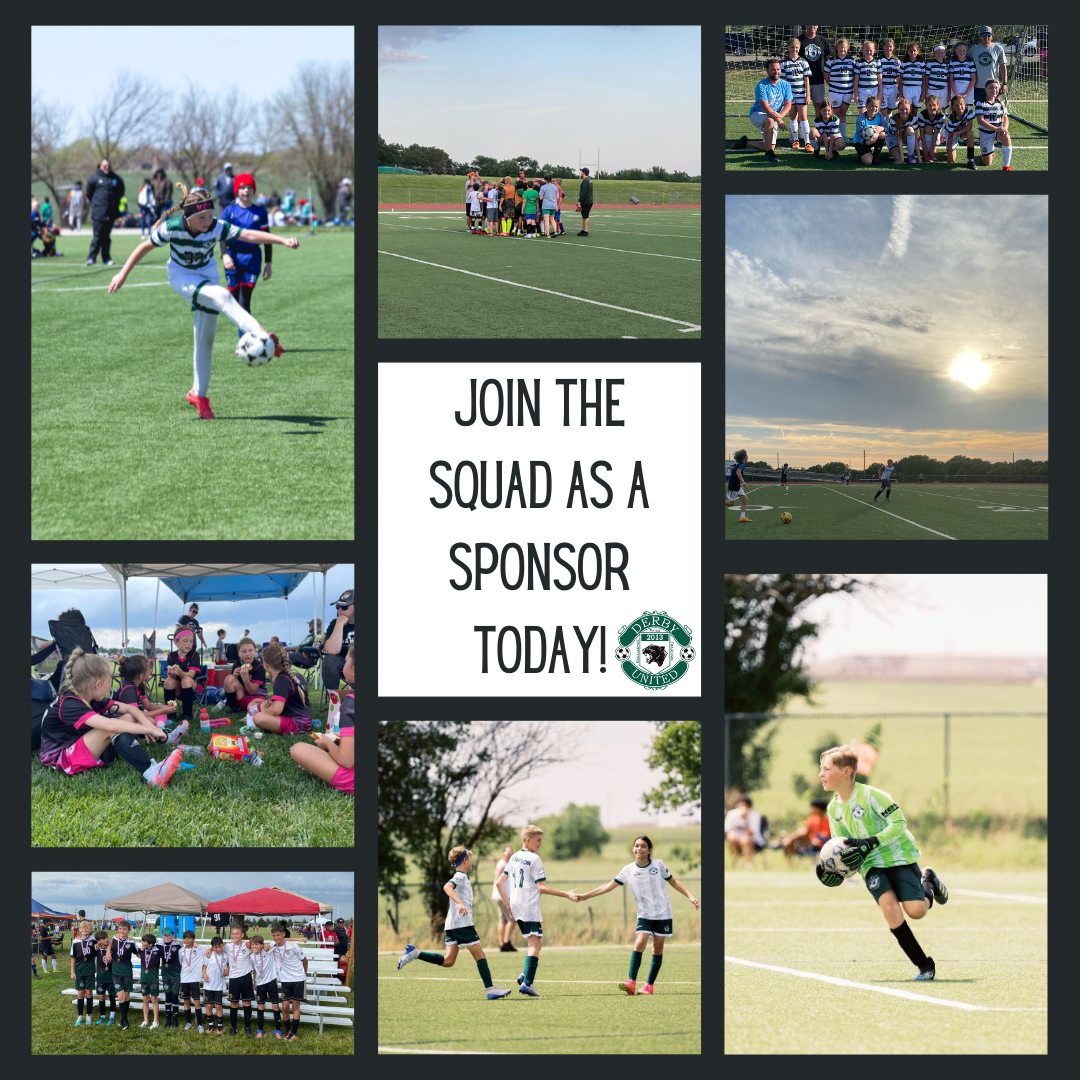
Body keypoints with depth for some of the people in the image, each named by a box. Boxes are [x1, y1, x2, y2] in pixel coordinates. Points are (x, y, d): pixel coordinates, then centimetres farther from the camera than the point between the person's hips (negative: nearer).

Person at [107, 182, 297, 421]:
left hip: (206, 275, 3)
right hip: (181, 276, -3)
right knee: (221, 296, -32)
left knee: (205, 339, 2)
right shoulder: (172, 228, -26)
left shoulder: (216, 228, -23)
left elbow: (250, 235, -32)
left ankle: (199, 394, 16)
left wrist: (284, 241, -43)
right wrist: (123, 274, -8)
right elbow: (144, 247, -12)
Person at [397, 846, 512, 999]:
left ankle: (414, 953, 1)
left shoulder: (461, 877, 20)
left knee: (448, 961, 5)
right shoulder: (461, 877, -9)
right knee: (479, 955, -5)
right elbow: (447, 887, -28)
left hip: (452, 924, 9)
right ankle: (490, 990, -5)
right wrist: (460, 903, -41)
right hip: (462, 923, -9)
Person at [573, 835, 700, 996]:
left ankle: (649, 985, 8)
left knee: (658, 947, 0)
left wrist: (690, 896, 5)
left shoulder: (658, 865, -1)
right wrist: (584, 896, -3)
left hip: (663, 913, 0)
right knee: (639, 943, -18)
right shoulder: (629, 870, 0)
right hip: (644, 915, 0)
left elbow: (673, 881, 12)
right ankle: (631, 983, -24)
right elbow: (609, 886, 1)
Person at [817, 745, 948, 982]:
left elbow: (899, 823, -19)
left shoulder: (870, 795, -17)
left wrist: (870, 843, -28)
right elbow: (843, 847, 12)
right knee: (889, 907, -20)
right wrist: (836, 870, -8)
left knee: (915, 910, -17)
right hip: (870, 865, 5)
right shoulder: (834, 808, 4)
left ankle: (928, 884, 21)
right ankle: (924, 966, -12)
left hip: (898, 855, -5)